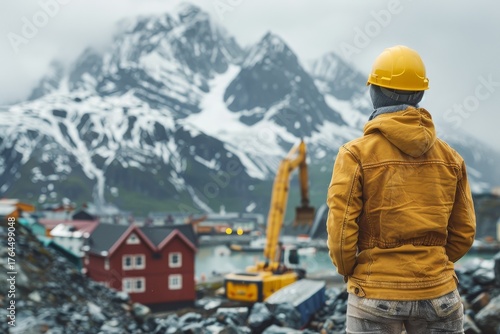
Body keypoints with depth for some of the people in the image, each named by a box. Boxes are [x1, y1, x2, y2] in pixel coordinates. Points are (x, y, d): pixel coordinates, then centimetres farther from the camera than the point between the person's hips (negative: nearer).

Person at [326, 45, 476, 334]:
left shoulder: (357, 153, -11)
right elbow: (463, 233, 5)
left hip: (376, 292, -3)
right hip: (438, 293, 3)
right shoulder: (450, 157, 1)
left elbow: (341, 230, -13)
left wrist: (349, 272, 5)